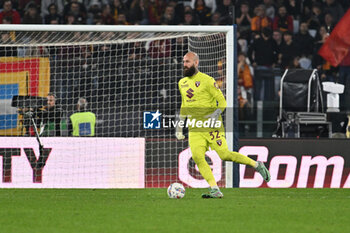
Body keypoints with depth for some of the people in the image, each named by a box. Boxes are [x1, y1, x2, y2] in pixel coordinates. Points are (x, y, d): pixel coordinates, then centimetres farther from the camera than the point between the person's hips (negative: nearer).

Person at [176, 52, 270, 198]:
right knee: (197, 157, -15)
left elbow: (222, 101, -7)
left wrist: (216, 114, -25)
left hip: (212, 126, -6)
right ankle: (215, 190, -14)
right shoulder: (182, 83, 14)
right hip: (194, 128, 6)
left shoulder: (207, 80, -7)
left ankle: (257, 165, 11)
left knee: (225, 155, -11)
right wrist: (180, 125, 22)